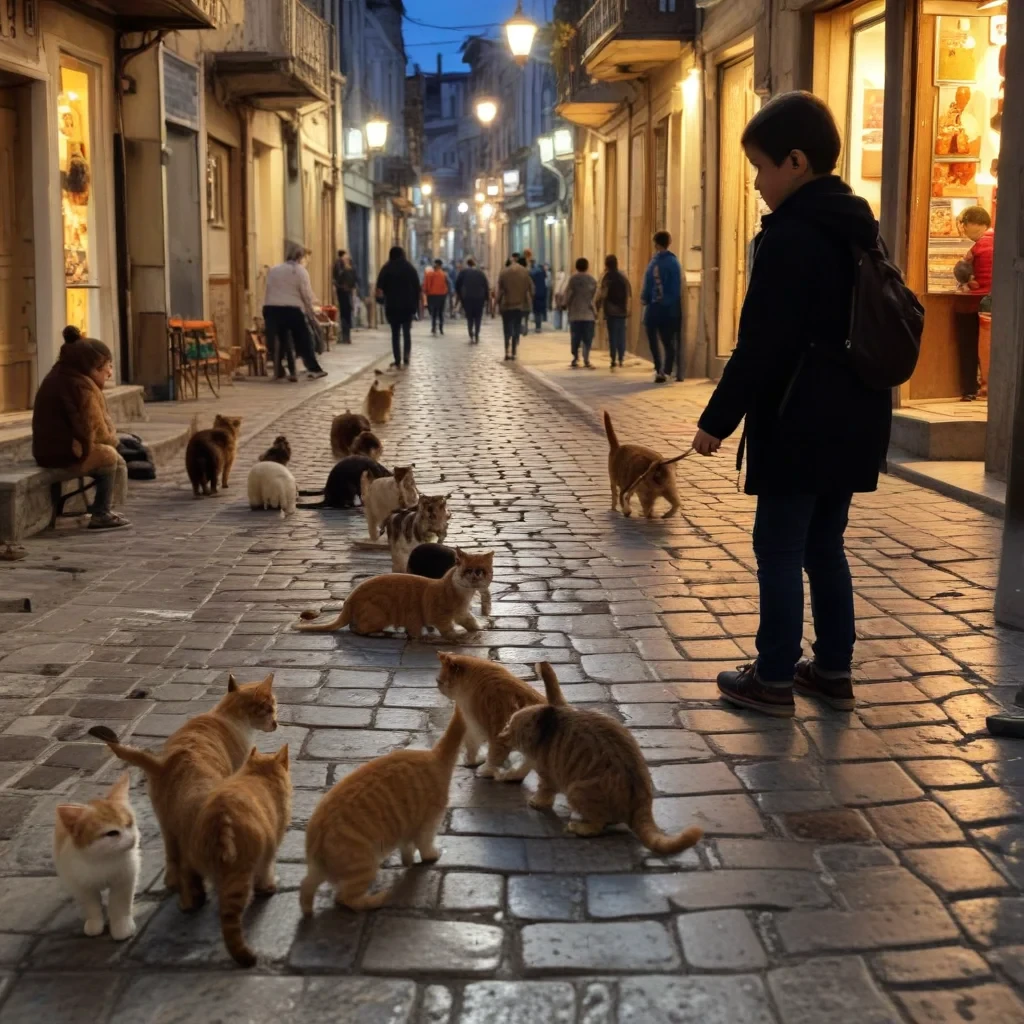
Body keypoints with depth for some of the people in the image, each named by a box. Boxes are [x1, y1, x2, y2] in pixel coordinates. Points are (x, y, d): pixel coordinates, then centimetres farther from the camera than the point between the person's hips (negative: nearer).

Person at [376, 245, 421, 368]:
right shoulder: (410, 268, 6)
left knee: (395, 333, 5)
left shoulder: (387, 268, 0)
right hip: (408, 305, 1)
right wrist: (416, 304, 8)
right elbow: (417, 288, 6)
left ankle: (397, 361, 0)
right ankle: (406, 356, -11)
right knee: (407, 332, 8)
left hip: (392, 306, -1)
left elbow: (380, 287, -10)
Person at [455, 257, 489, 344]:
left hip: (466, 299, 0)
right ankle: (477, 337, 4)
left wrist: (459, 297, 13)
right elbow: (487, 286, 1)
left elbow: (457, 285, 2)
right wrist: (486, 298, 6)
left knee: (469, 318, 8)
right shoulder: (480, 272, 5)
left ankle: (471, 336, -7)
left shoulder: (463, 272, 3)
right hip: (479, 298, 0)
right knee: (478, 318, 11)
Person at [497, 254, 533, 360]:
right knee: (517, 329, 11)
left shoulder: (504, 273, -6)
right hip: (520, 304, 1)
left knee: (507, 329, 5)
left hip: (506, 305, -1)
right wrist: (530, 301, 9)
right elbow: (531, 288, -1)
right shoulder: (525, 272, -2)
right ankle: (513, 353, 8)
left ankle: (507, 352, -12)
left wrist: (498, 303, 2)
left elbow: (500, 290, -6)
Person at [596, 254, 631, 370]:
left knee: (613, 335, -3)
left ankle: (613, 359, -7)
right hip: (622, 310, 5)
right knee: (621, 335, 11)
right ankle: (621, 358, 13)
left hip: (611, 311, -4)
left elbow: (602, 294, -14)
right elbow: (629, 294, 12)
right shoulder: (623, 276, 8)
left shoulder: (607, 277, -9)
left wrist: (597, 308, -5)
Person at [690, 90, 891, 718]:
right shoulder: (859, 227, 12)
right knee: (823, 544, 15)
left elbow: (762, 345, -18)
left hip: (801, 422, -9)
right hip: (852, 418, 9)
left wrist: (719, 419, -12)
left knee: (779, 549, 0)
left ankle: (775, 679, 8)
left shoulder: (790, 235, -15)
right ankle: (834, 671, 21)